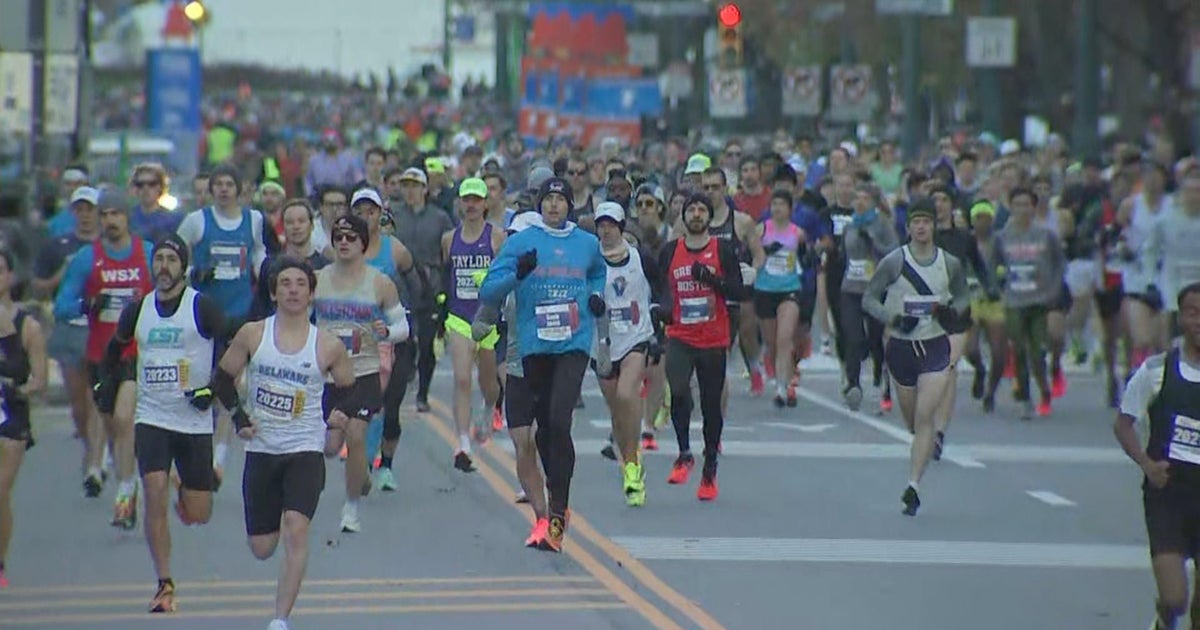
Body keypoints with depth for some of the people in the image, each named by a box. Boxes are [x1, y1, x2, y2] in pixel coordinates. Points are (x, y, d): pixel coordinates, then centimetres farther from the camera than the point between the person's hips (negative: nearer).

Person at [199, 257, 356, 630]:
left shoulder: (328, 346, -3)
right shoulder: (252, 335, -1)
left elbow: (349, 390, 12)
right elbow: (222, 379, 10)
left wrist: (340, 413, -8)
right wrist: (239, 417, -2)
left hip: (306, 450, -2)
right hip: (261, 449, 2)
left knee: (296, 530, -21)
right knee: (261, 549, 7)